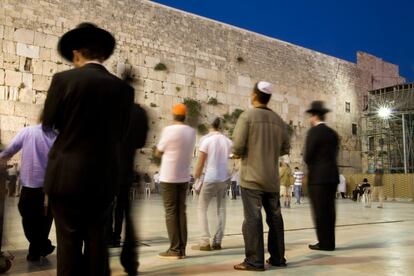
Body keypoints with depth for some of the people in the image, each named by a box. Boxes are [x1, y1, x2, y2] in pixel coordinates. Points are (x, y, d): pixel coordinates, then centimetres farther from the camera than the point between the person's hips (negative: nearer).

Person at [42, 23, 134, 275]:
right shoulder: (124, 88, -1)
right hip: (105, 177, 3)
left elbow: (48, 123, 3)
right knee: (97, 240, 14)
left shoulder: (64, 79, -9)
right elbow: (121, 135, 5)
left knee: (69, 240, 8)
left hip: (68, 175, -2)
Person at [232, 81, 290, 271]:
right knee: (275, 217, 13)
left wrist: (238, 154, 8)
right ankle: (277, 258, 22)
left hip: (252, 177, -5)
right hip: (272, 178, 5)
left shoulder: (247, 116, -8)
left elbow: (237, 147, -14)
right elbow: (285, 149, 10)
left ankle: (254, 261, 1)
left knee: (253, 218, -2)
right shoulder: (279, 120, 8)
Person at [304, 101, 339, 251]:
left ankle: (324, 243, 2)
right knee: (329, 209, 11)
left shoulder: (314, 131, -10)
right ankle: (329, 242, 16)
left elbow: (308, 156, -10)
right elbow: (334, 154, 14)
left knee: (320, 211, -2)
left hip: (318, 176, -8)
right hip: (332, 175, 8)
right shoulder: (333, 133, 13)